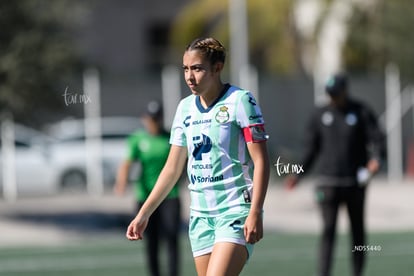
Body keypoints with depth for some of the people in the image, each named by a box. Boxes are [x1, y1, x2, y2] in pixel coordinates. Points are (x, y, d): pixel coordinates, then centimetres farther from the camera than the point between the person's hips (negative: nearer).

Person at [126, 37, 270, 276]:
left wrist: (255, 214, -19)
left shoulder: (240, 101, -7)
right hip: (200, 215, 6)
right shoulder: (186, 108, 11)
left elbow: (261, 161, -11)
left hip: (236, 212, -6)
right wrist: (143, 214, 14)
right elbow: (173, 168, 17)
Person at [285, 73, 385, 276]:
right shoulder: (320, 115, 9)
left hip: (355, 183, -1)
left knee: (357, 231, 7)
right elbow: (311, 147, 14)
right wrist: (299, 174, 5)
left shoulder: (362, 113, 2)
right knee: (328, 230, -9)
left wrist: (375, 159, -24)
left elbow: (376, 139, -4)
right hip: (328, 181, 1)